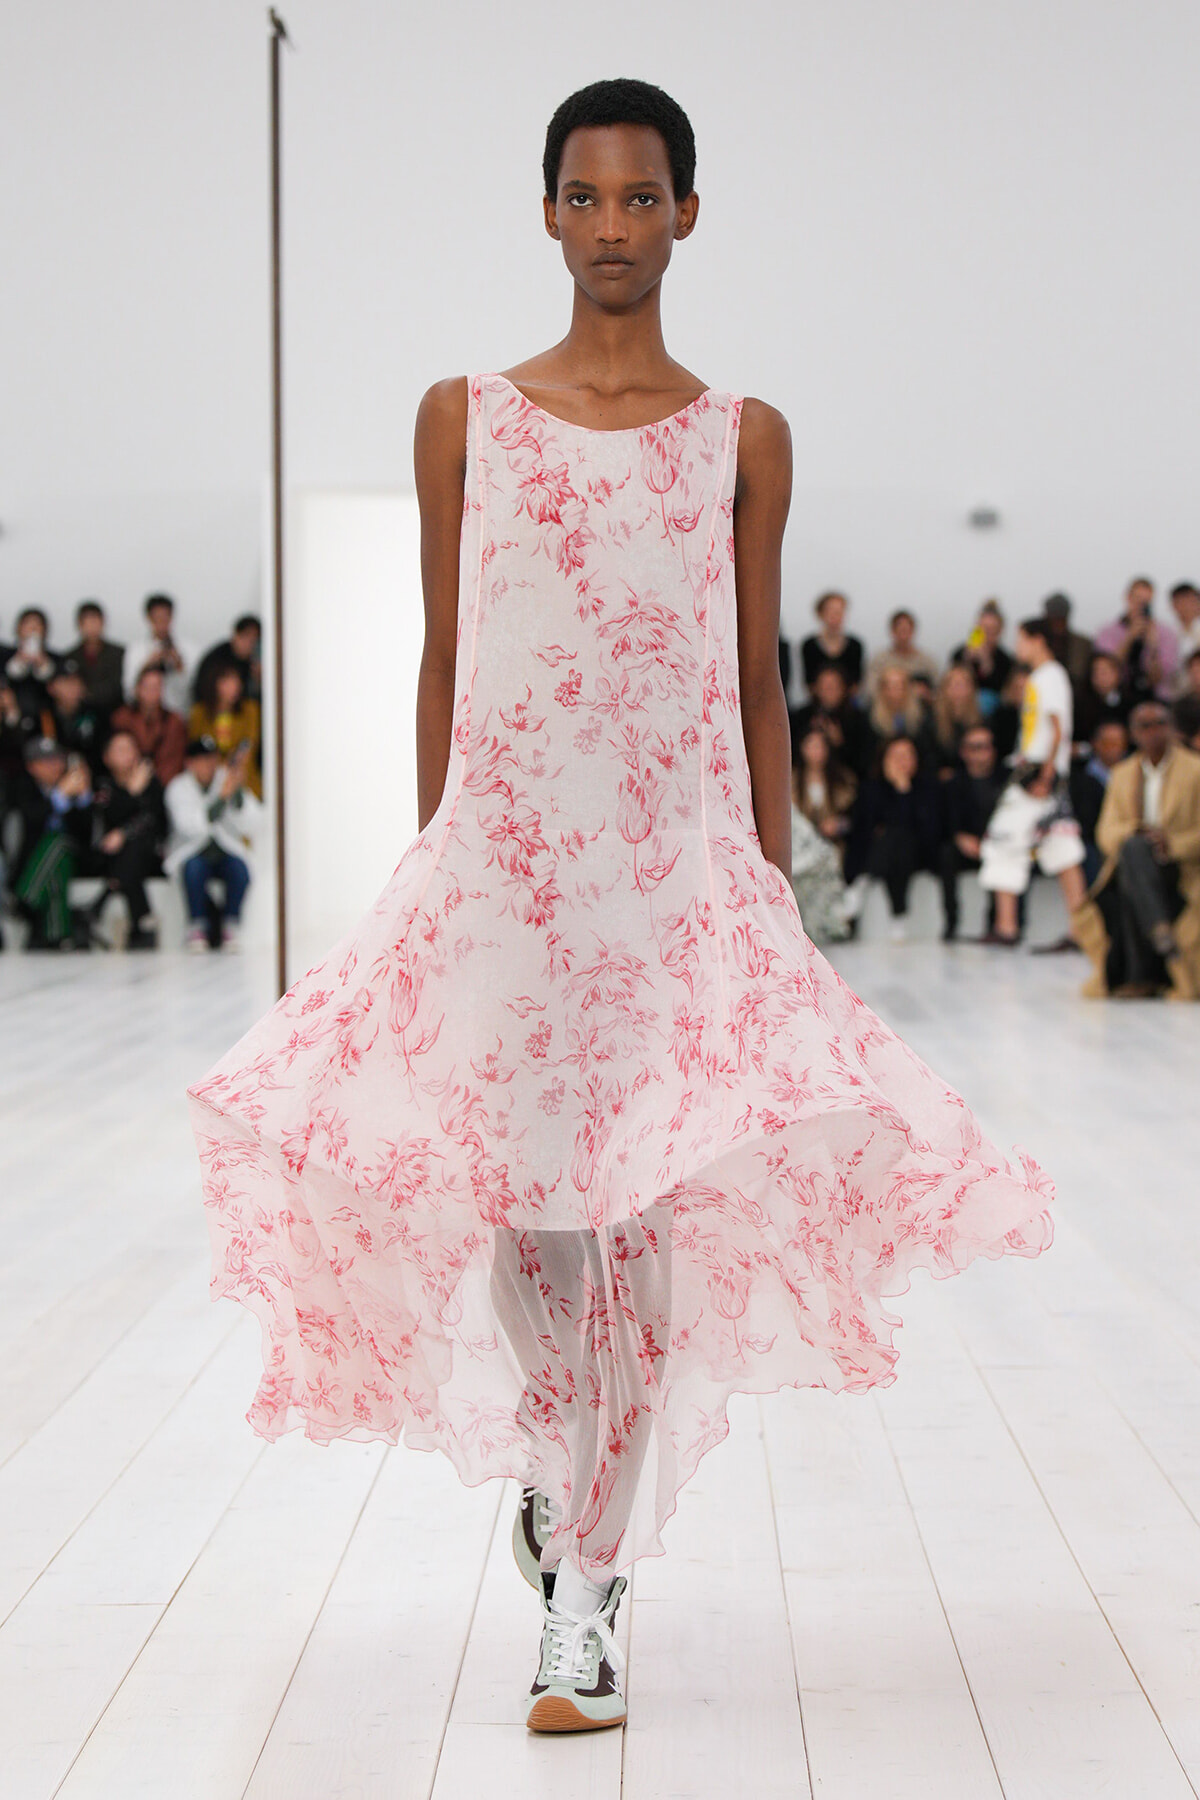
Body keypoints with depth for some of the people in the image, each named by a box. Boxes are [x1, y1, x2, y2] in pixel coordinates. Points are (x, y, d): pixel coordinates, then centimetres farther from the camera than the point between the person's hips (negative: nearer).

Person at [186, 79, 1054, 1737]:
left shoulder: (742, 438, 7)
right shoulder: (464, 417, 8)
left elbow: (760, 685, 8)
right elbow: (441, 664, 9)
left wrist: (778, 895, 5)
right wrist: (426, 884, 8)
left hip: (683, 875, 0)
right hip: (500, 867, 1)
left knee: (648, 1224, -4)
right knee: (515, 1202, 5)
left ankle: (586, 1593, 4)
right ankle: (546, 1461, 34)